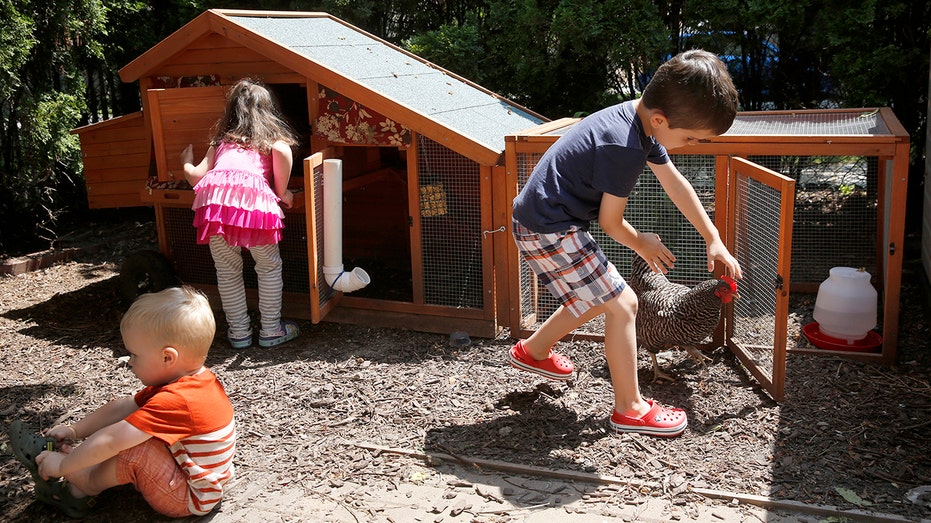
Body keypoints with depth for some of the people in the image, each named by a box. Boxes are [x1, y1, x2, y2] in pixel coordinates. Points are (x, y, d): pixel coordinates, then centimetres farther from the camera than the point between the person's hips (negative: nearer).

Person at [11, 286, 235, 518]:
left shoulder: (177, 401, -31)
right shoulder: (195, 381, 1)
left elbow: (111, 440, -29)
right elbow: (123, 407, 8)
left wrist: (63, 465, -17)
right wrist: (75, 430, 9)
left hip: (190, 499, -10)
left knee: (134, 451, -25)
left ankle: (80, 488, 1)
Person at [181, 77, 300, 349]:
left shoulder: (221, 141, 30)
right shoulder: (274, 138, 24)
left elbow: (197, 176, 22)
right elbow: (281, 150, -1)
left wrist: (186, 163, 45)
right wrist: (282, 192, 8)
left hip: (214, 197, 2)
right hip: (253, 198, -2)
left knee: (227, 270, 16)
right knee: (269, 266, 15)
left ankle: (239, 331, 22)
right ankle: (271, 330, 18)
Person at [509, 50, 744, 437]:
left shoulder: (640, 120, 5)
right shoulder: (626, 149, -26)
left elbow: (676, 184, 15)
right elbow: (610, 221, -14)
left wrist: (713, 239, 18)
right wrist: (642, 245, 7)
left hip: (538, 221, 10)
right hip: (550, 230, -10)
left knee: (597, 298, 23)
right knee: (622, 305, -5)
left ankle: (532, 351, 40)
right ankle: (629, 409, 7)